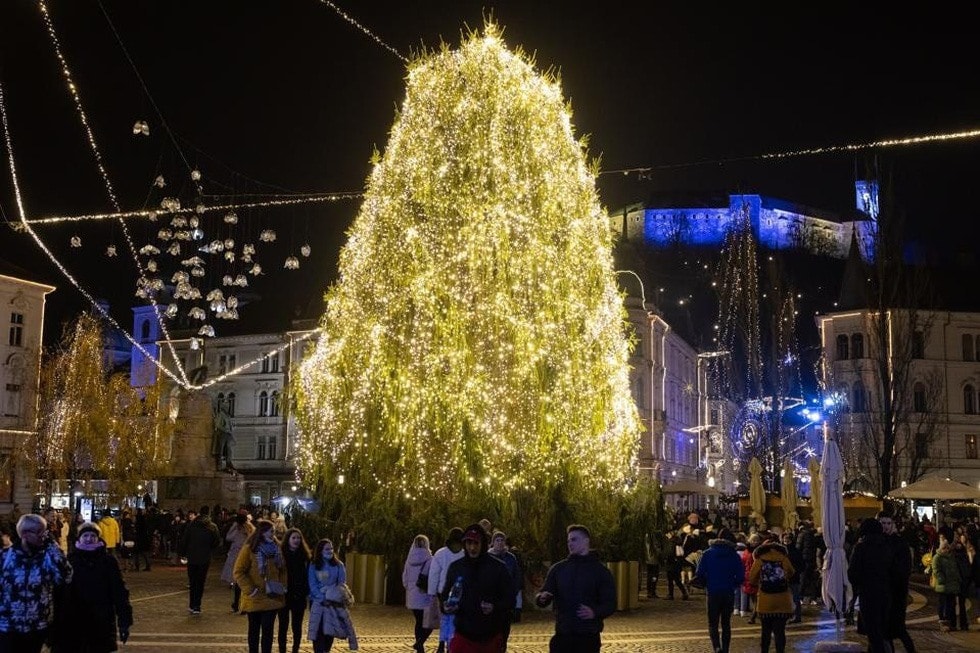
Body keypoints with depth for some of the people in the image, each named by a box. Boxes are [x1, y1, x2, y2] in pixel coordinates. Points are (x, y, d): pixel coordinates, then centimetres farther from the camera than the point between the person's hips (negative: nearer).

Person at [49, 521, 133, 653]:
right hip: (71, 625, 0)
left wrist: (124, 621, -4)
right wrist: (54, 622, -1)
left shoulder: (108, 562, -1)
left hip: (100, 626, 0)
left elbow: (119, 592, -1)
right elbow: (58, 593, 1)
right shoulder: (69, 561, 0)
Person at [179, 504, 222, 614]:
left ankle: (192, 605, 10)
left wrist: (183, 553, 8)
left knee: (193, 582, 12)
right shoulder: (212, 527, -6)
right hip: (205, 559, -1)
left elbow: (183, 541, -2)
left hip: (191, 558, 1)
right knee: (200, 582, 5)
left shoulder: (191, 525, -3)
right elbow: (217, 542, -6)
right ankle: (196, 606, 1)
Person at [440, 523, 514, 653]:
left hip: (490, 636, 0)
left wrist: (495, 607, -22)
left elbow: (509, 599, -3)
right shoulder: (455, 567, 3)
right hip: (463, 634, 0)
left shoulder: (497, 568, -4)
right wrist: (445, 606, -8)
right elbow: (445, 595, 14)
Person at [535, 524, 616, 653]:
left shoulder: (601, 571, 2)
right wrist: (542, 598, -15)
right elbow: (542, 594, 10)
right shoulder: (558, 568, 10)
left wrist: (595, 612, -22)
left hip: (588, 638, -2)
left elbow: (610, 604, -2)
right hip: (562, 636, 3)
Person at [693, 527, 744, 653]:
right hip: (729, 594, 1)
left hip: (713, 593, -1)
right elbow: (741, 577, -5)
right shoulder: (734, 555, -2)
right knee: (726, 623, 15)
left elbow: (699, 574, -8)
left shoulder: (708, 554, -3)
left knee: (713, 623, 4)